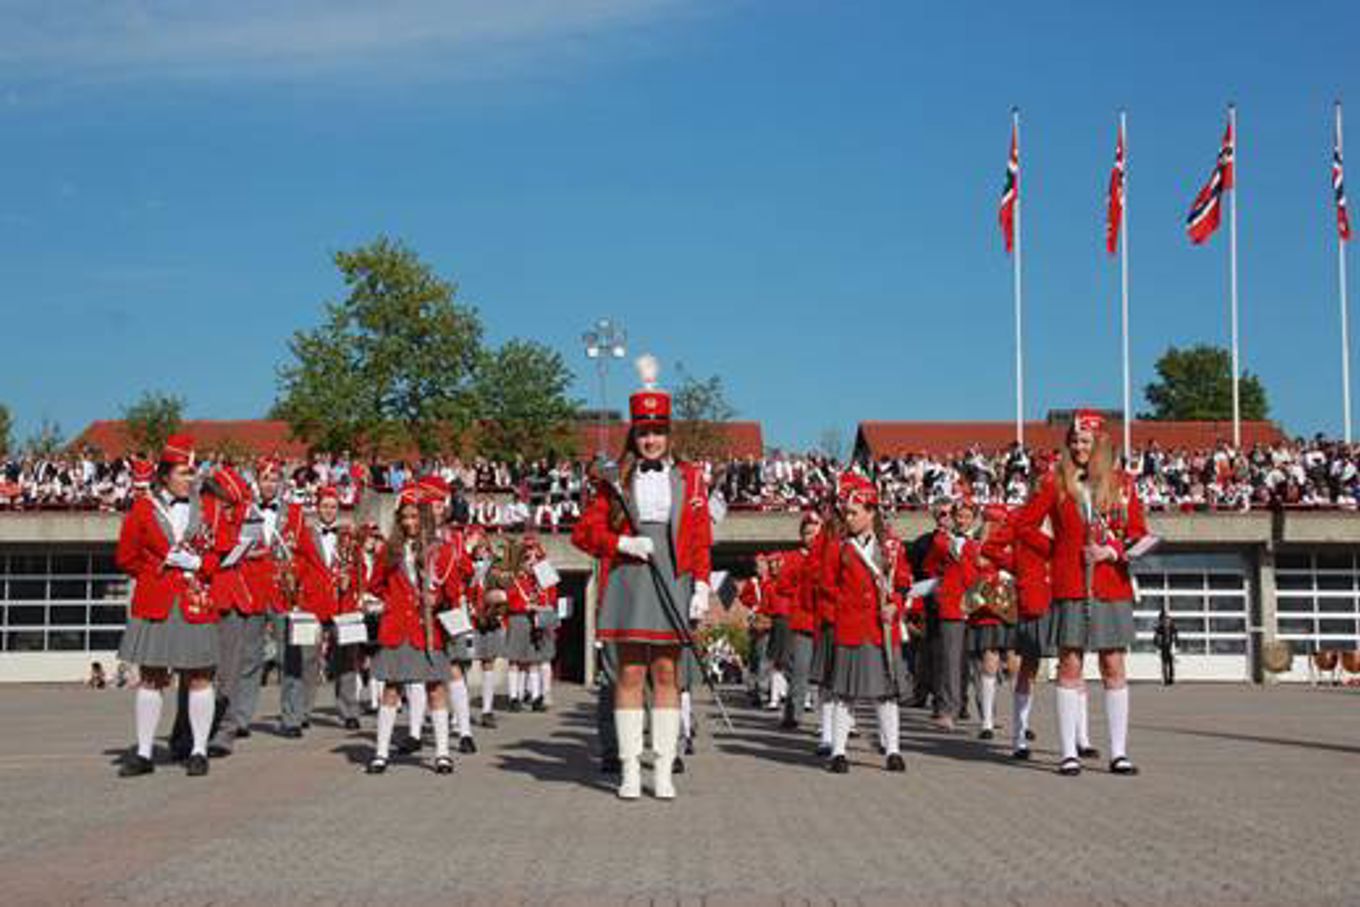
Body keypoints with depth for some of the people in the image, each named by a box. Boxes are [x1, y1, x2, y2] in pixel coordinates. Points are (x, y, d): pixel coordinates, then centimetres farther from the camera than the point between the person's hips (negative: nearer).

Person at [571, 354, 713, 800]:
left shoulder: (689, 480, 9)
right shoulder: (616, 482, 8)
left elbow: (701, 540, 6)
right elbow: (584, 532, 8)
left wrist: (701, 586, -3)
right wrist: (621, 543, -8)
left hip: (673, 584, 0)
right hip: (628, 581, 0)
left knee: (666, 673, 2)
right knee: (630, 673, 0)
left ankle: (663, 770, 6)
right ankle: (630, 769, 5)